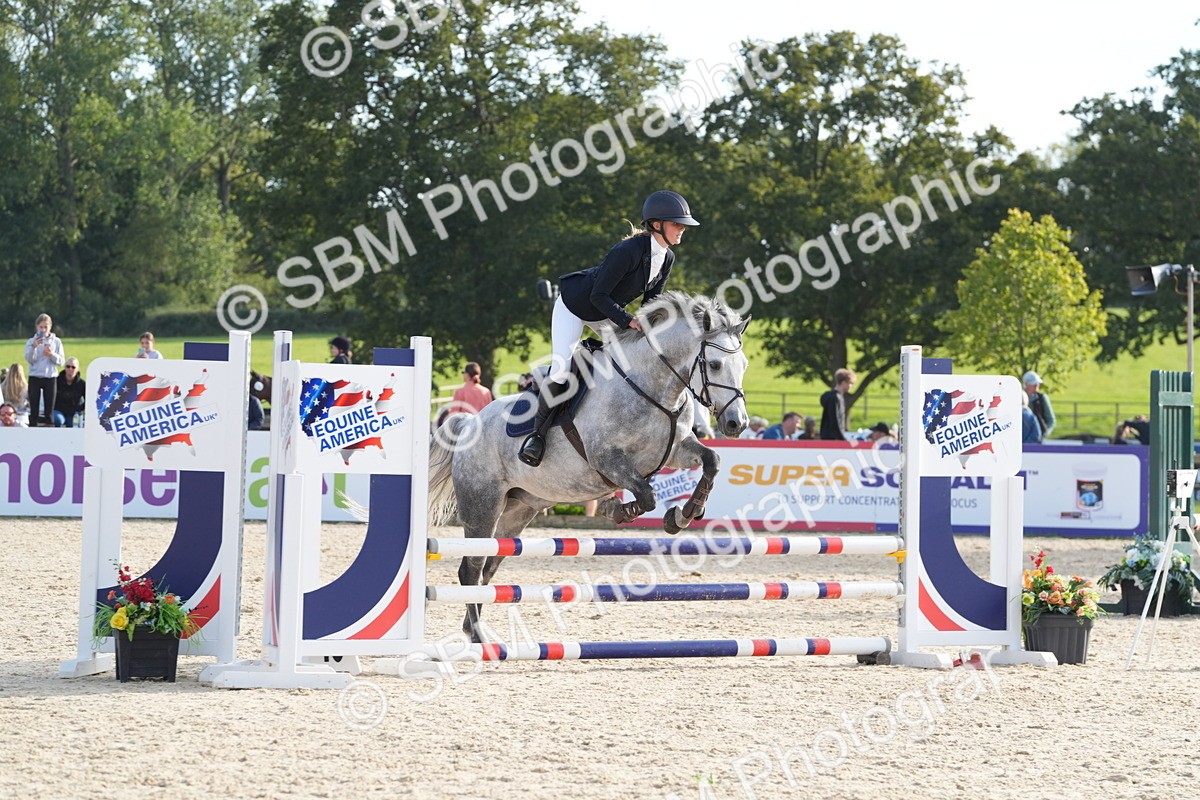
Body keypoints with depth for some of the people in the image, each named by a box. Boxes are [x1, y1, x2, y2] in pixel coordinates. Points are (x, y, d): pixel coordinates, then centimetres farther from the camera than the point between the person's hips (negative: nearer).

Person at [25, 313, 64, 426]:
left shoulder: (56, 341, 4)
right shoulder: (31, 341, 2)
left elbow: (61, 361, 1)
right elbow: (29, 359, -10)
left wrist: (52, 354, -17)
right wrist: (34, 347, -26)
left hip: (51, 378, 1)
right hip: (35, 377, -1)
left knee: (49, 411, 3)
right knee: (34, 410, -2)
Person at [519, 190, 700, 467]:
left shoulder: (667, 259, -9)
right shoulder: (628, 251, -34)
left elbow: (651, 300, 2)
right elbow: (598, 296, -30)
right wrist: (629, 321, -36)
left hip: (607, 314, 8)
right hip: (574, 306, -8)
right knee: (561, 370, -16)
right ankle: (538, 433, 2)